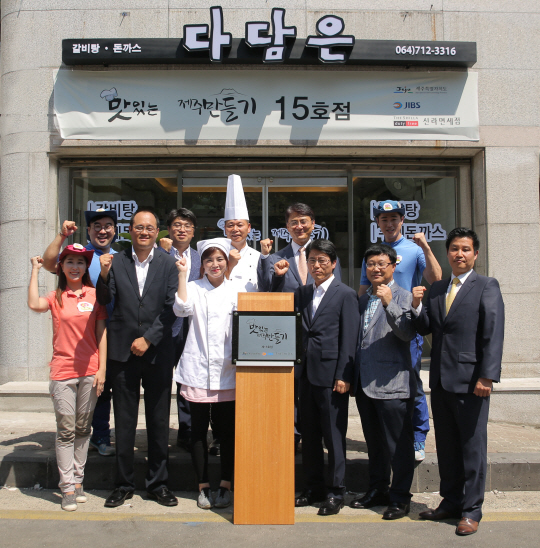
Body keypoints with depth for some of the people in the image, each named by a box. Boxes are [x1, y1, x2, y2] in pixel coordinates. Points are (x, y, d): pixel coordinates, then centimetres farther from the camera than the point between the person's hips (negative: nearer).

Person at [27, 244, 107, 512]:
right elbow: (34, 304, -18)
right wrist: (35, 270, -9)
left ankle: (78, 480, 21)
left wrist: (102, 369, -2)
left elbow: (102, 332, 4)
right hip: (63, 371, -1)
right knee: (66, 430, -1)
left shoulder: (94, 295, 5)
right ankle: (67, 486, 7)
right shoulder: (56, 297, 5)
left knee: (83, 429, 9)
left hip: (90, 371, 1)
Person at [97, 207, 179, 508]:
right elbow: (103, 301, -1)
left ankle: (158, 483, 22)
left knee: (159, 421, 8)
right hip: (123, 351, 1)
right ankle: (124, 484, 23)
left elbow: (171, 308, -4)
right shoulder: (116, 261, 4)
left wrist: (148, 339, -10)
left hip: (157, 351, -1)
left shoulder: (168, 264, 0)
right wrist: (104, 275, -18)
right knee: (124, 421, 9)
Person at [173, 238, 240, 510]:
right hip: (198, 370, -1)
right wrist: (182, 274, -15)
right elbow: (182, 309, -14)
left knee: (228, 429, 5)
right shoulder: (193, 288, 6)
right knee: (199, 430, 5)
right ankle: (203, 486, 19)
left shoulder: (237, 289, 9)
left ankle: (225, 485, 19)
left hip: (227, 371, 1)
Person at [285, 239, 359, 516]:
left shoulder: (346, 294, -3)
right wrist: (279, 277, 3)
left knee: (334, 435, 3)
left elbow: (349, 338, -7)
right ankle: (314, 486, 26)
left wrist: (344, 376, -12)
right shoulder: (302, 292, 13)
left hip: (331, 374, -6)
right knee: (308, 433, 13)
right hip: (305, 373, 6)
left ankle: (336, 492, 16)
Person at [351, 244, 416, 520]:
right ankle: (377, 490, 31)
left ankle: (400, 497, 14)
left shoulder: (402, 296, -5)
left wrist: (389, 303, -28)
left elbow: (408, 333, -20)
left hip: (391, 383, -7)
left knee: (398, 444, 2)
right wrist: (351, 377, 15)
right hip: (364, 383, 7)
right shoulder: (363, 299, 15)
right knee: (374, 442, 18)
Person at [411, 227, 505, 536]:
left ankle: (472, 510, 16)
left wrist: (487, 377, -18)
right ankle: (451, 501, 28)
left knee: (473, 446, 4)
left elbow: (494, 335, -11)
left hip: (470, 381, -6)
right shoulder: (437, 289, 14)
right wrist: (417, 305, -6)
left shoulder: (487, 287, -3)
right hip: (441, 380, 6)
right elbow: (425, 328, 13)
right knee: (446, 445, 14)